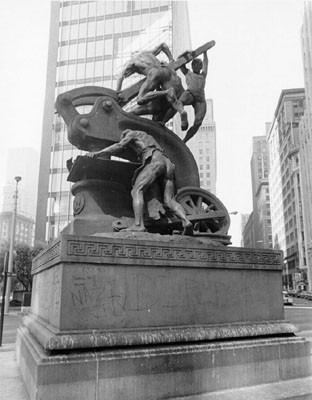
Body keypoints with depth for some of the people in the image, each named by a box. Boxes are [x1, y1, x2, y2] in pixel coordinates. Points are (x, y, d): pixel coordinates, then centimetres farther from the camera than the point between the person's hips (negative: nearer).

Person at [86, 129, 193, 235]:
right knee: (169, 201, -2)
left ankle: (138, 224, -28)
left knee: (137, 191, -10)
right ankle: (186, 222, -25)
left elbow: (118, 146, 4)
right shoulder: (148, 139, 43)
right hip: (167, 163, 7)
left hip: (155, 162, -7)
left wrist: (96, 153, 4)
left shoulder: (131, 133, 20)